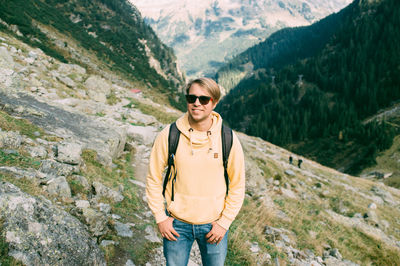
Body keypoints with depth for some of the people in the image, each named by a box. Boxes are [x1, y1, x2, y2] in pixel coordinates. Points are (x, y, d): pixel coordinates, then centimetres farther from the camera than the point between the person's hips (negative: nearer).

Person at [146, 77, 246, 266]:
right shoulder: (169, 135, -11)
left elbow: (237, 185, -1)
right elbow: (153, 178, -1)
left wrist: (224, 222, -4)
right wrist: (160, 218, -3)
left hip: (213, 225, 0)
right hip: (176, 224, 0)